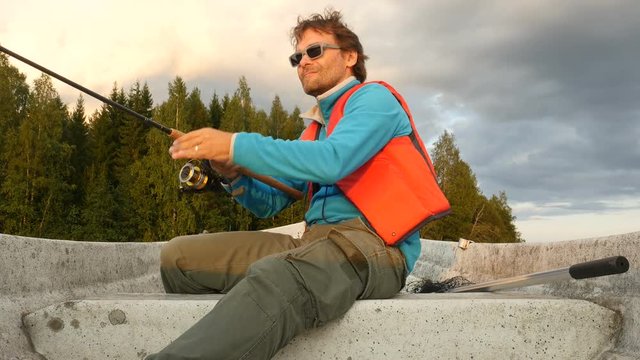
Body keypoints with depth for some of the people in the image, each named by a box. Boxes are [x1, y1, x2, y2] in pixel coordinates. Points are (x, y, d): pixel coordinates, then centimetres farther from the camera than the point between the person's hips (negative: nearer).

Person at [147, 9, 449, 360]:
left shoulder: (374, 98, 3)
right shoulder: (314, 129, 27)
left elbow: (332, 161, -18)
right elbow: (269, 202, 26)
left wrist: (236, 145, -18)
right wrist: (234, 173, 3)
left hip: (372, 244, -8)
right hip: (315, 242, 8)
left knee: (275, 278, -42)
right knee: (180, 255, -6)